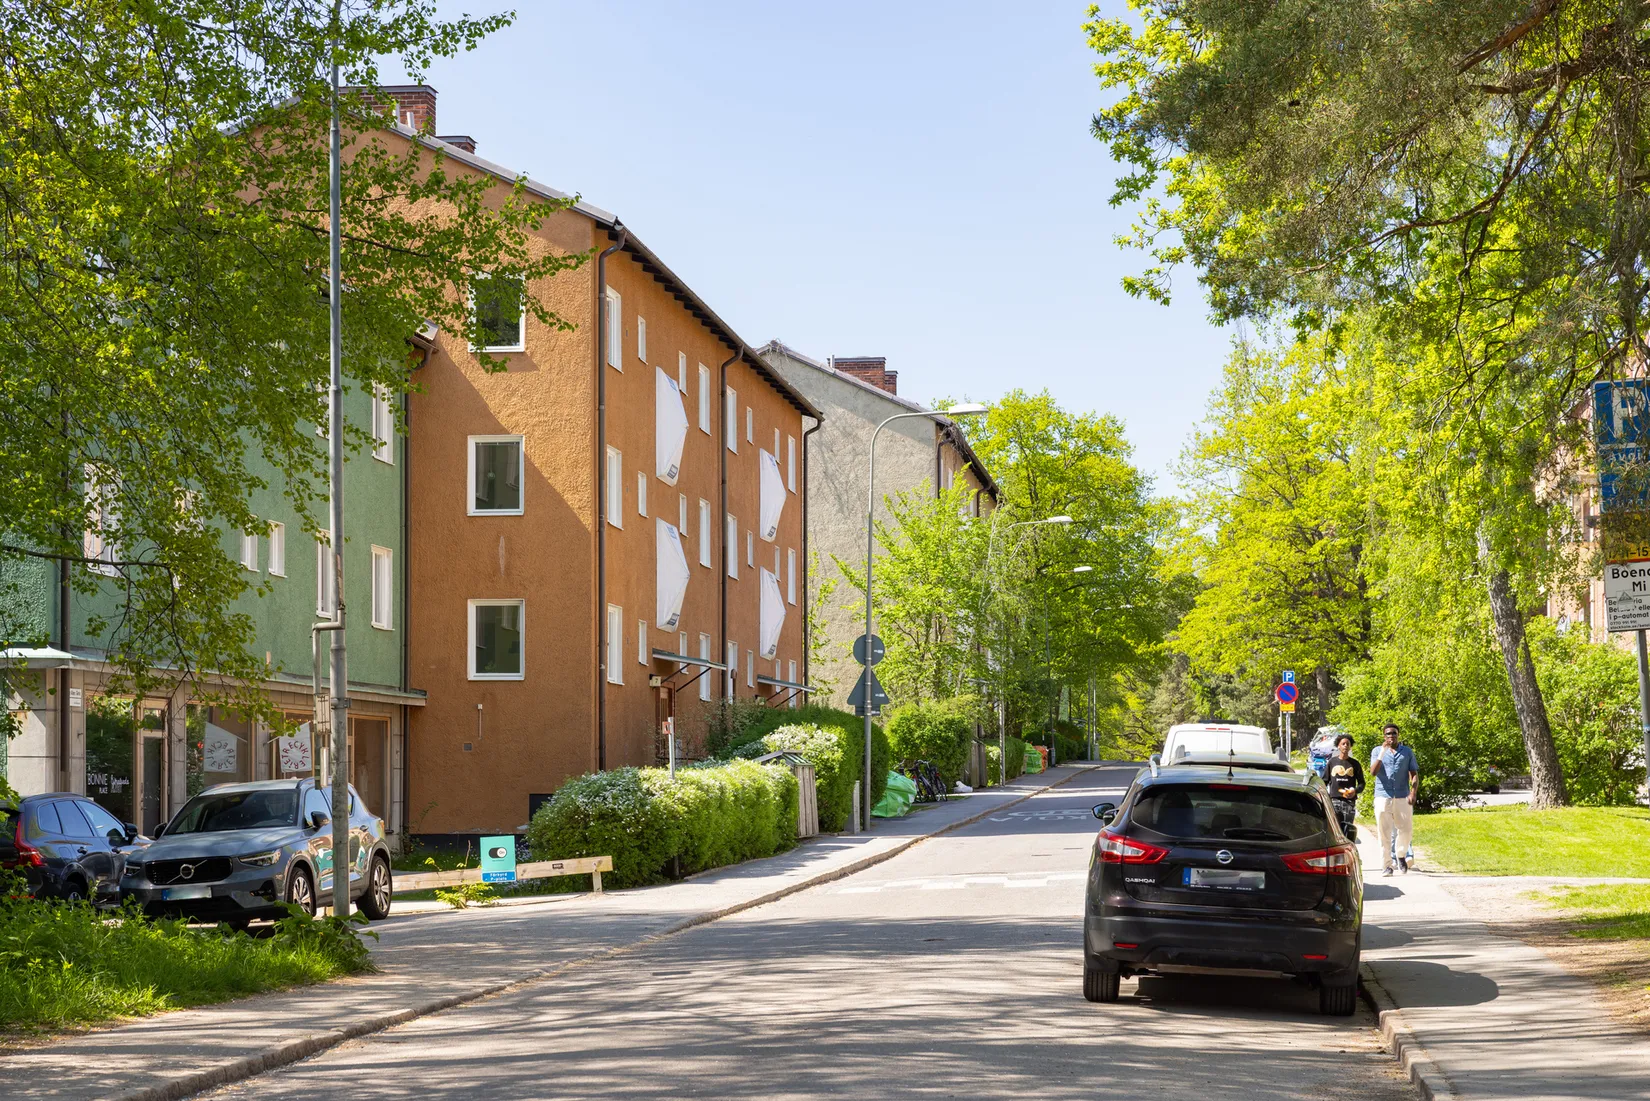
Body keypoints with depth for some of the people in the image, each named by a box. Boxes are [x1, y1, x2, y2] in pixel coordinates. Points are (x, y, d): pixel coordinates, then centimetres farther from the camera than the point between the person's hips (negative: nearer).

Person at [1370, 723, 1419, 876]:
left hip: (1402, 797, 1)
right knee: (1384, 832, -1)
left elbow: (1414, 774, 8)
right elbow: (1373, 773, -5)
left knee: (1406, 829, -1)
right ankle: (1387, 864, 4)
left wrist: (1413, 793, -8)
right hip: (1383, 796, -1)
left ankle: (1401, 855, 27)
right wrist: (1382, 753, -14)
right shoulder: (1377, 751, 6)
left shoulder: (1407, 752, 9)